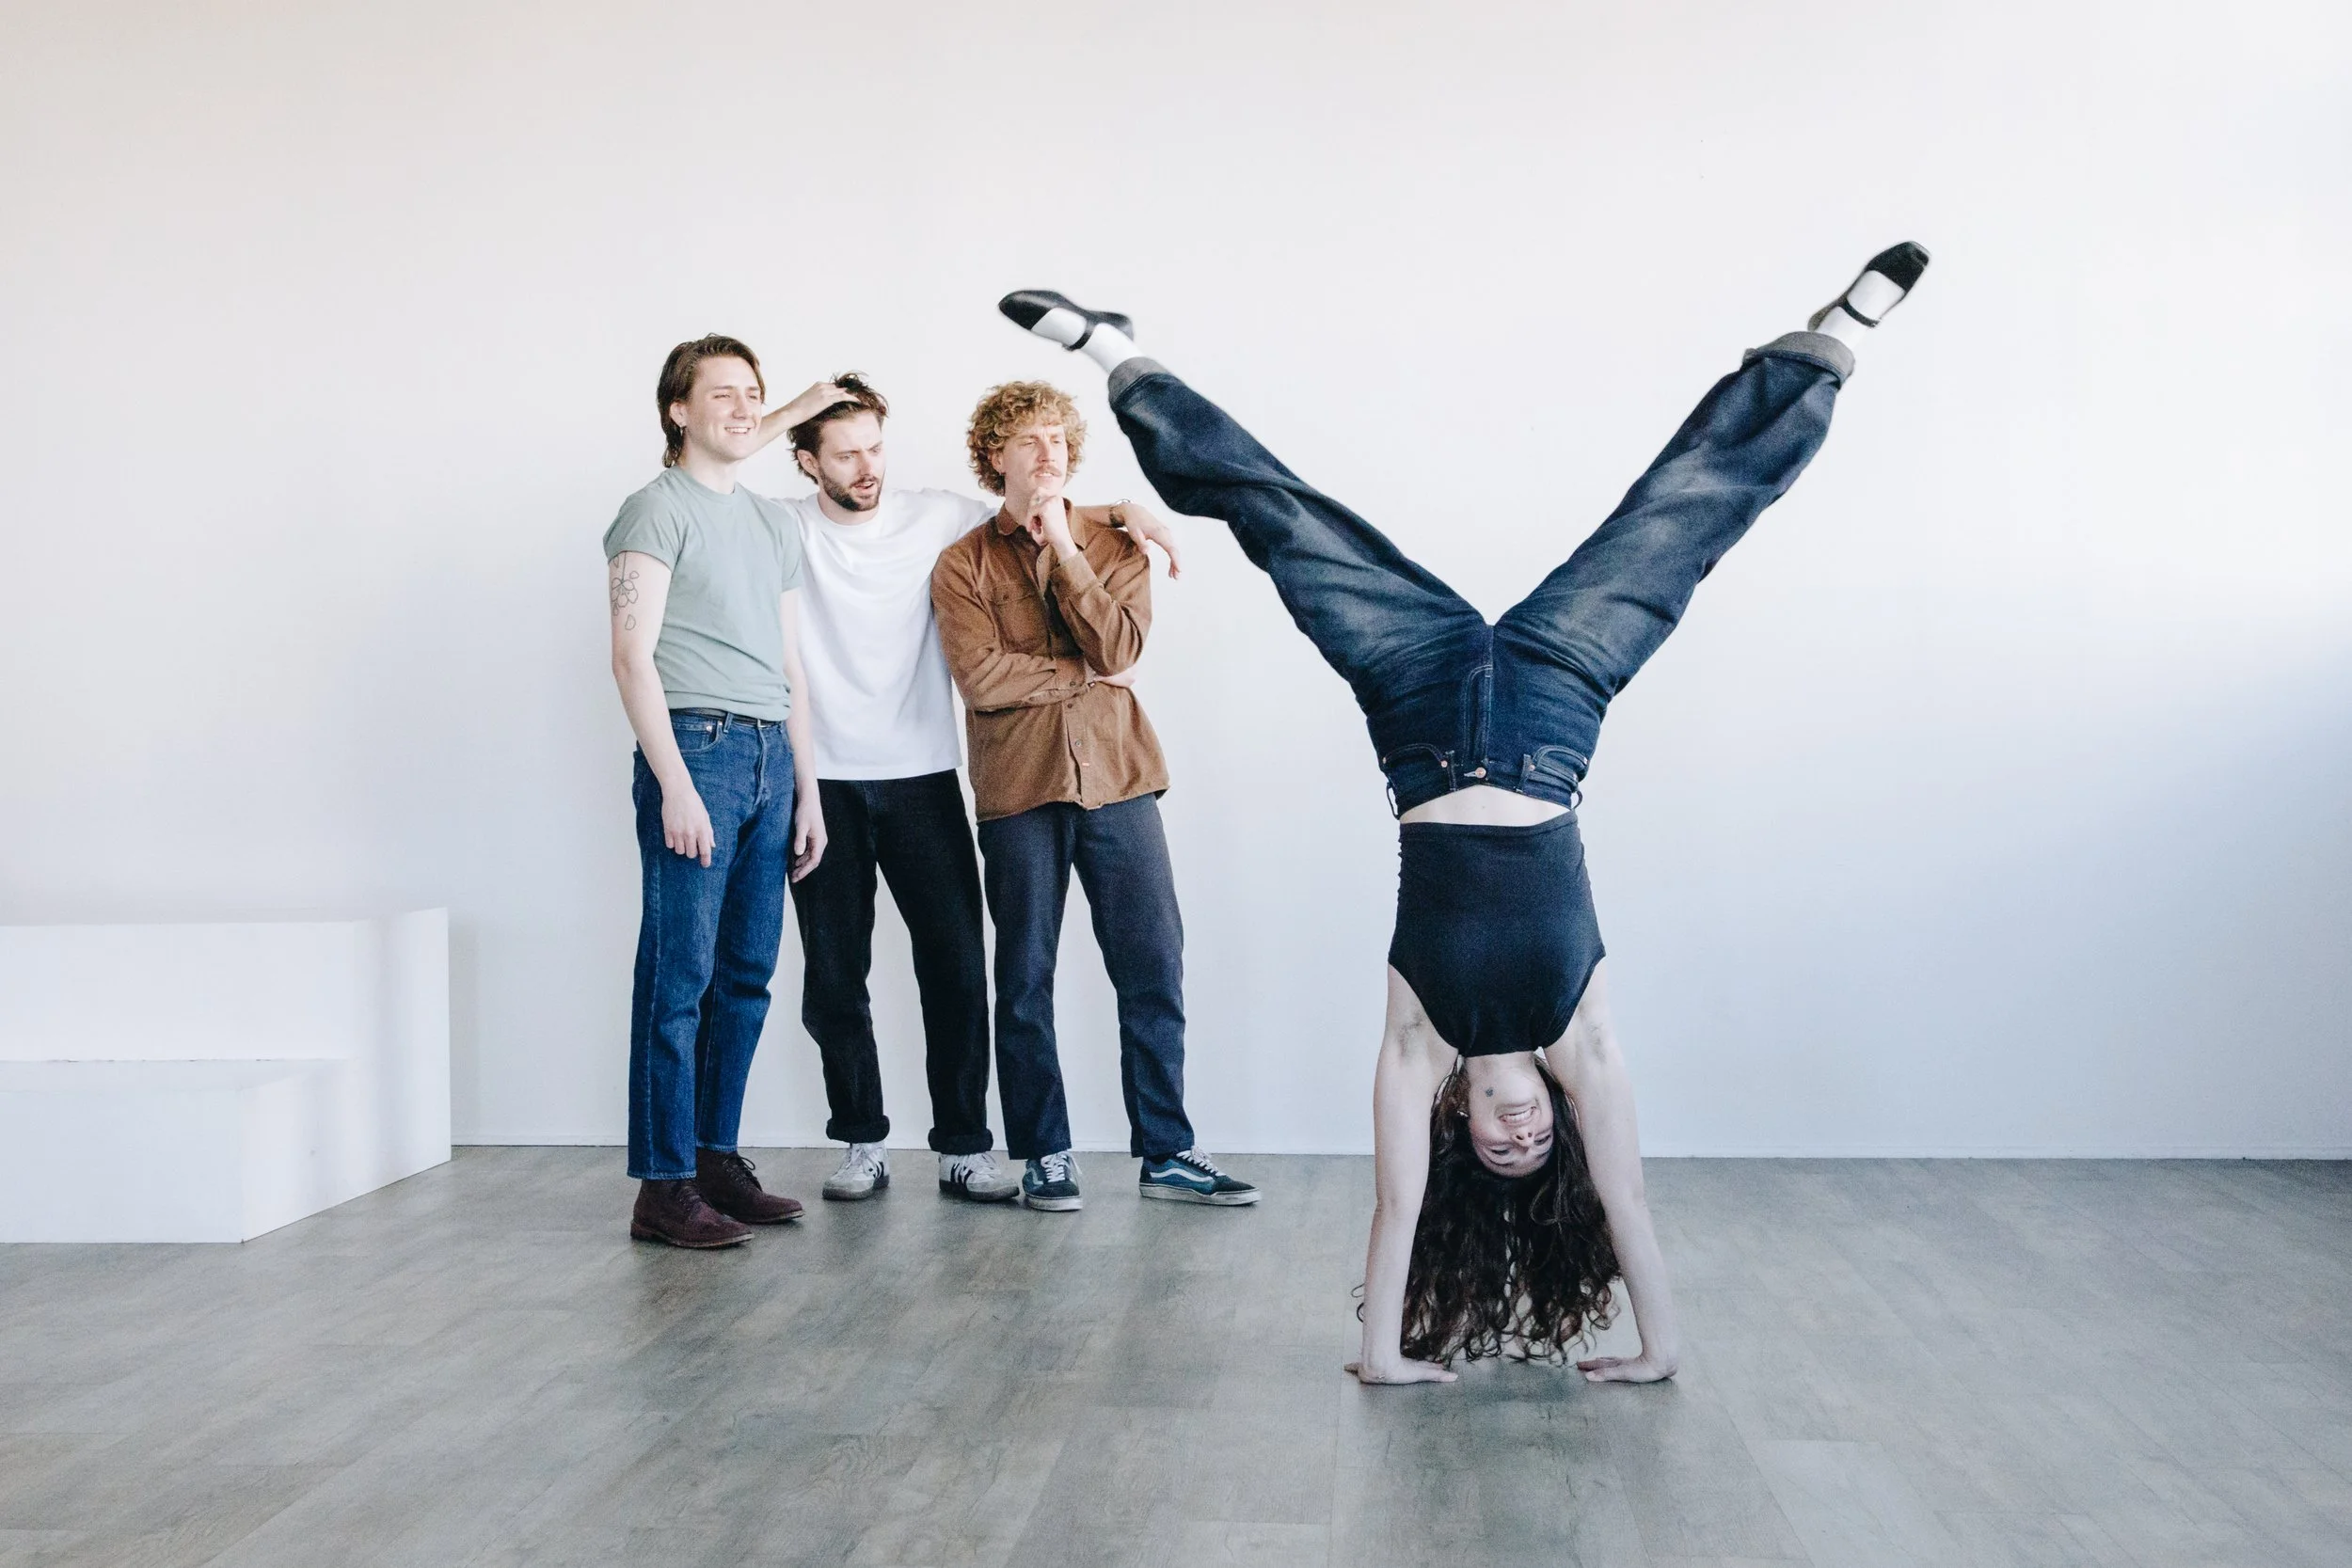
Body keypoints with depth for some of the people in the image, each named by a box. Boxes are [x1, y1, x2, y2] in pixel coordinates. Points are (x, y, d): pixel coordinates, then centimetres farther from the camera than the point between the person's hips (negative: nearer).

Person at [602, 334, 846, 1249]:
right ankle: (663, 1188, -4)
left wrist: (806, 790, 17)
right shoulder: (658, 510, 0)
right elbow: (633, 655, -9)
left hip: (769, 761, 7)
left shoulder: (774, 524, 21)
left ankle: (717, 1162, 16)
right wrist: (674, 784, -17)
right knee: (680, 974, -7)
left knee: (746, 975, 8)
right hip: (696, 749, -7)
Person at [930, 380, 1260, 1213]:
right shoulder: (963, 565, 5)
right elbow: (982, 677, -9)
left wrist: (1062, 547, -7)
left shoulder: (1113, 547, 11)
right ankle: (1044, 1154, 16)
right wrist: (1086, 676, -4)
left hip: (1118, 780, 2)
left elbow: (1118, 648, -7)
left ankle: (1166, 1152, 10)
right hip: (1019, 792, -1)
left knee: (1155, 971, 1)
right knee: (1026, 980, 4)